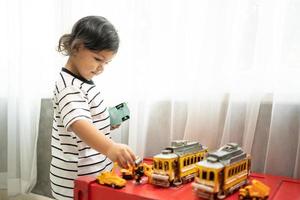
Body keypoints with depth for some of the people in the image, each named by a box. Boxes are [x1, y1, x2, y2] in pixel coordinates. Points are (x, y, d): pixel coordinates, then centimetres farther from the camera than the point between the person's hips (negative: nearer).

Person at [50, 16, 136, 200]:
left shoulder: (83, 83, 9)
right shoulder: (69, 87, -22)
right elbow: (78, 123, -41)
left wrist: (106, 125, 4)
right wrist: (109, 147, -56)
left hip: (93, 174, 10)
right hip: (77, 182, -10)